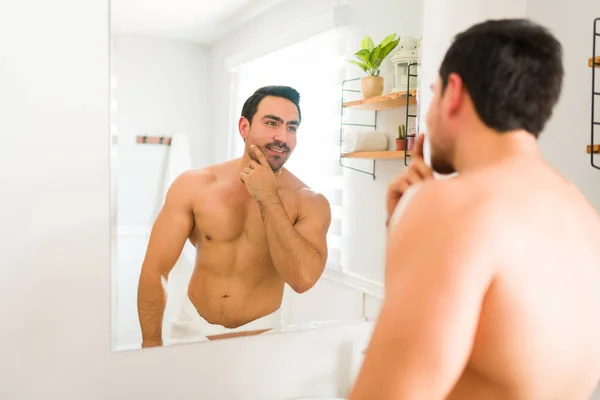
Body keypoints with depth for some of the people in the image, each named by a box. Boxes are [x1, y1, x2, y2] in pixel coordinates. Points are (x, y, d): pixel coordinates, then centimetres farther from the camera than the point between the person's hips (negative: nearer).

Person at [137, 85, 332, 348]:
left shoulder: (310, 203, -10)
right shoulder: (194, 186, -9)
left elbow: (303, 279, -24)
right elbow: (155, 270, -6)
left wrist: (268, 198, -22)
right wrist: (151, 346, -8)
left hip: (261, 334, 0)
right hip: (195, 328, 0)